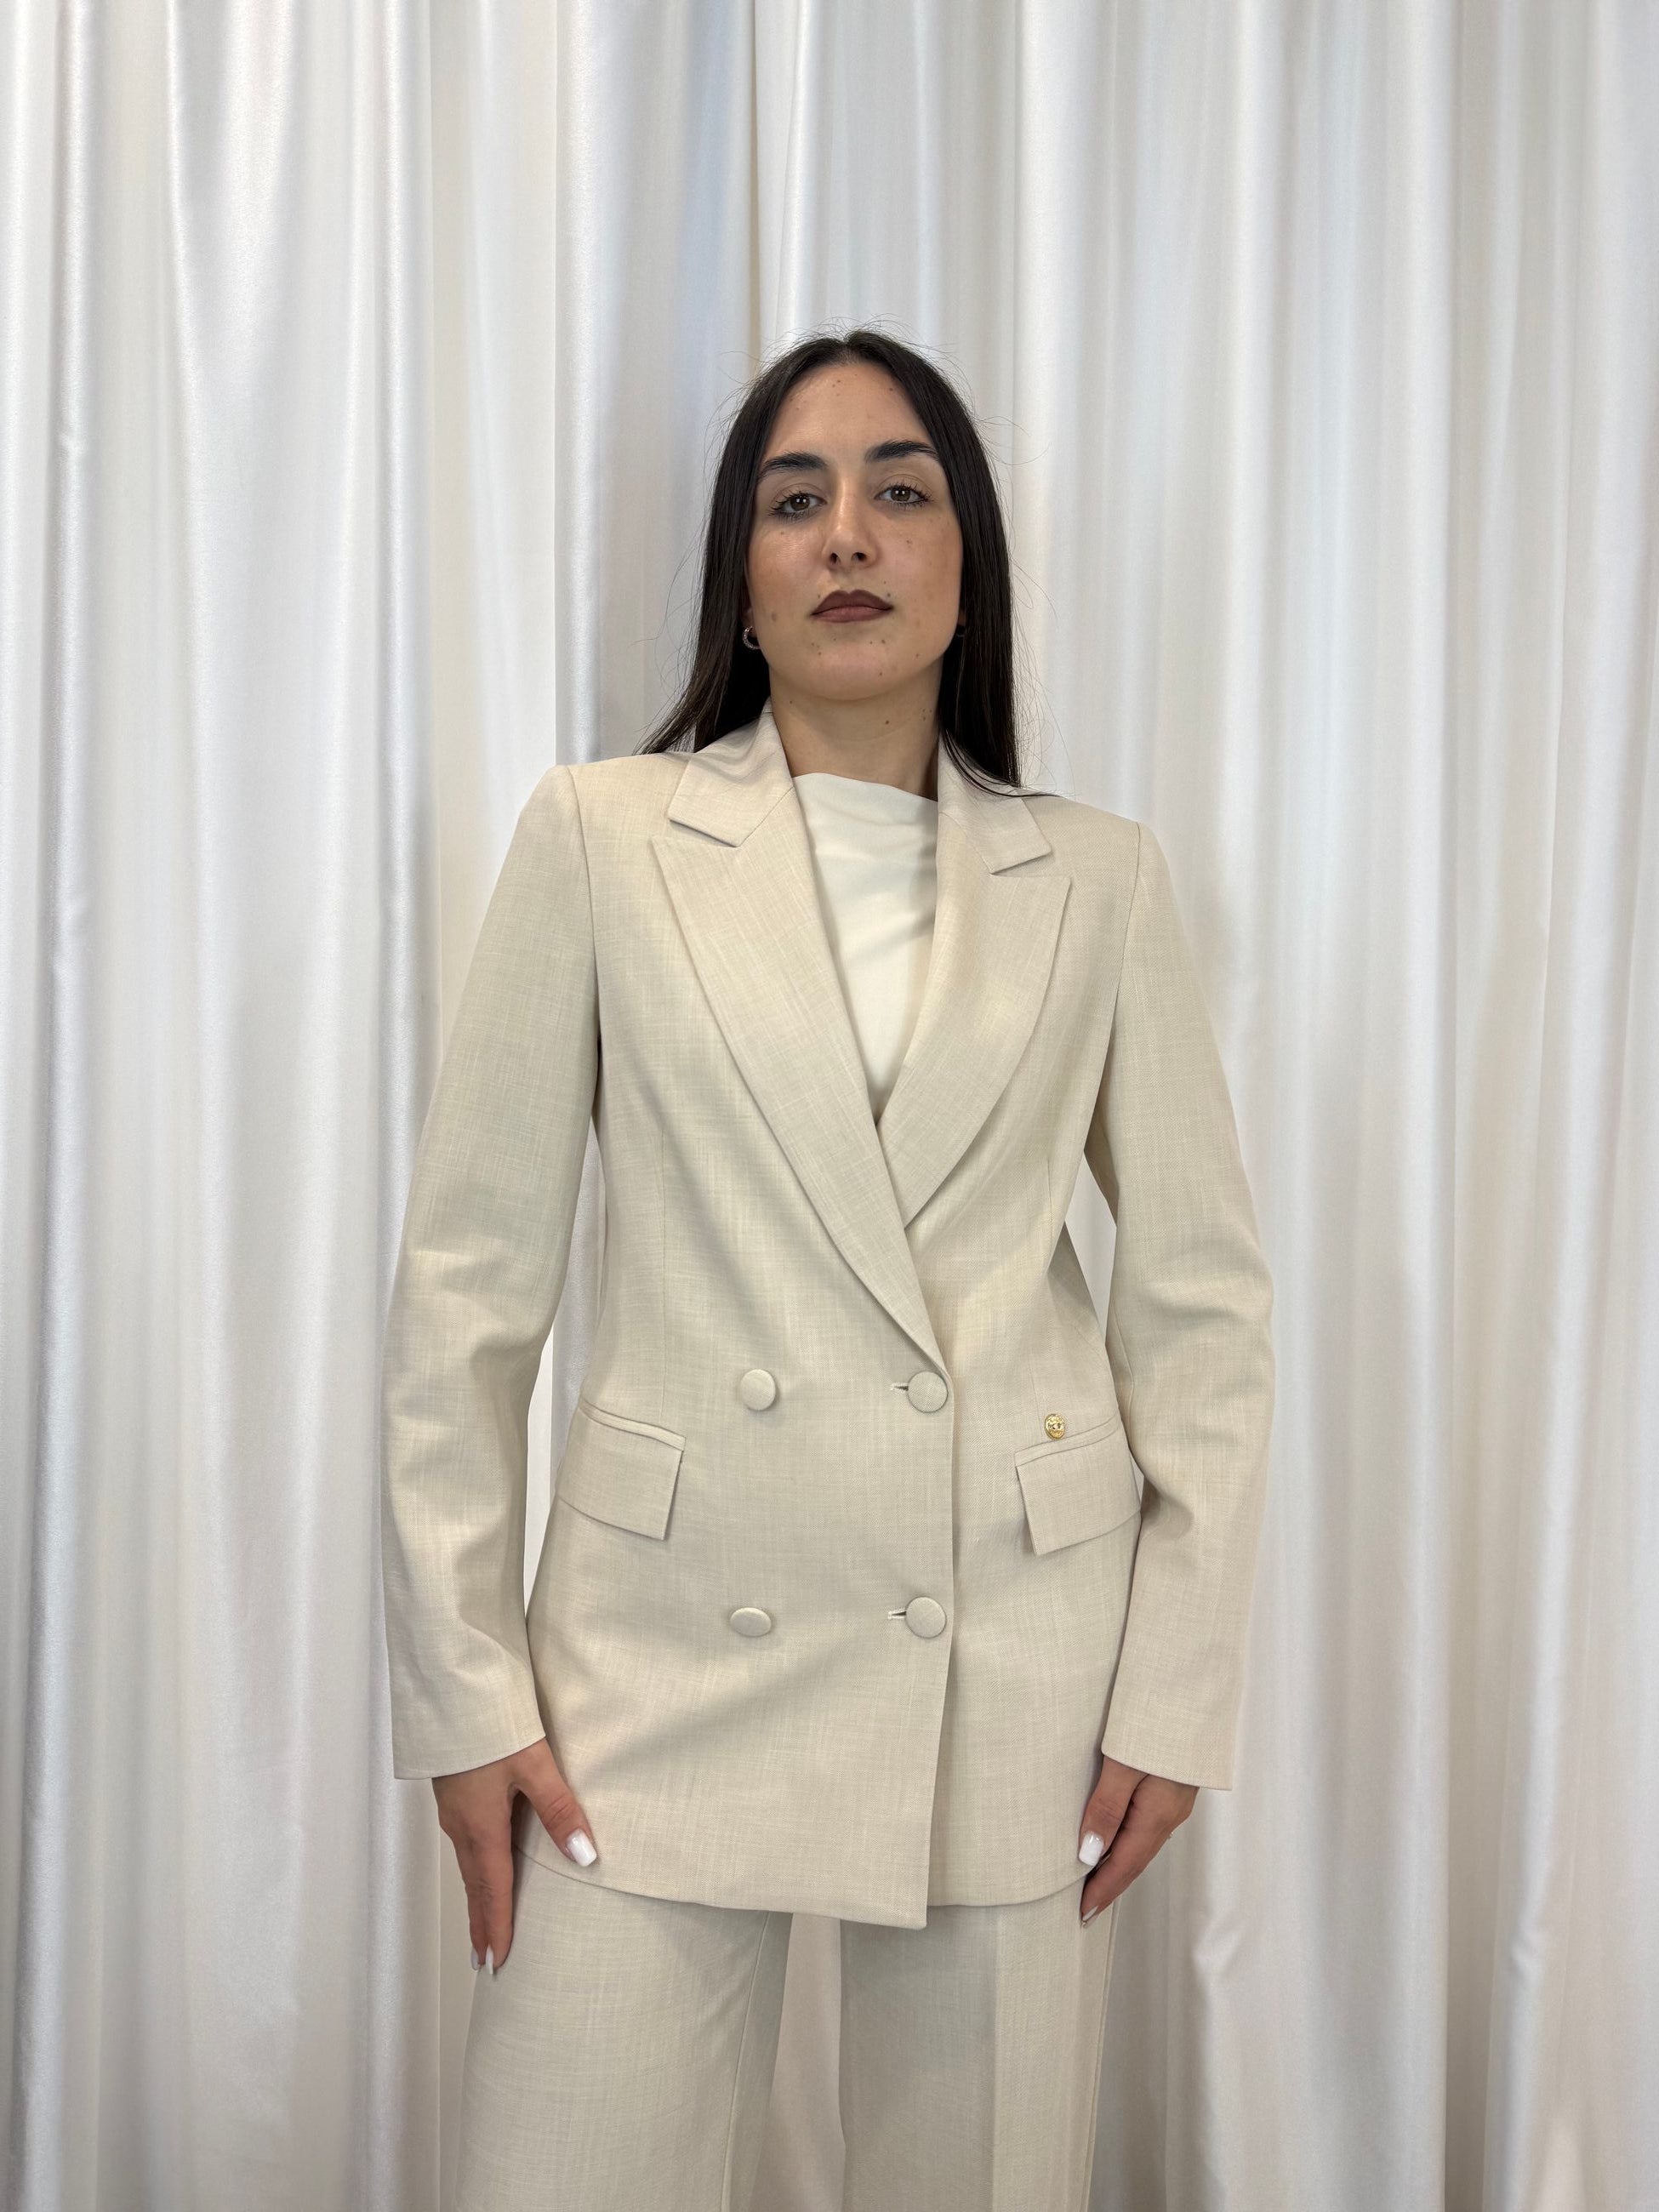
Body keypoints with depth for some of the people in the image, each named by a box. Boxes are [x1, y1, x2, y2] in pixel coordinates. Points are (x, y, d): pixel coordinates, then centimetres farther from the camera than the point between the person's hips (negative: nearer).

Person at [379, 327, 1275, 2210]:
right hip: (673, 1639, -1)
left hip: (1014, 1656, 2)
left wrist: (1177, 1685, 2)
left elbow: (1203, 1297, 7)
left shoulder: (1097, 878, 6)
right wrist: (463, 1687, -3)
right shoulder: (600, 835, 1)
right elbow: (466, 1277, 0)